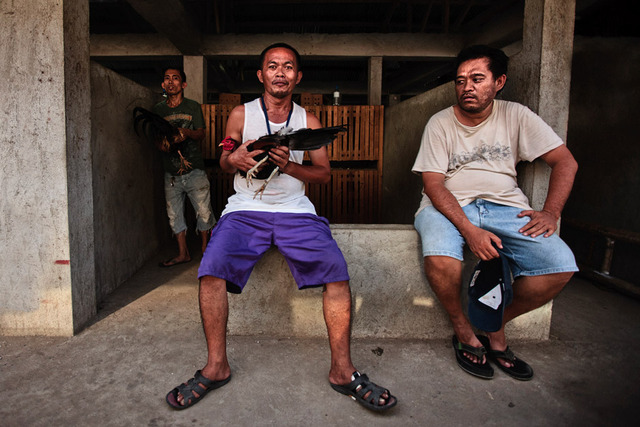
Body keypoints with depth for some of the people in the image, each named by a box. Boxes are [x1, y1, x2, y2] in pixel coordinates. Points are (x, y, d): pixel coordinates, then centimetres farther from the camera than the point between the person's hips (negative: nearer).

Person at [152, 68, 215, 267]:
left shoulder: (193, 106, 4)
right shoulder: (158, 109, 11)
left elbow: (201, 134, -2)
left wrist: (187, 133, -23)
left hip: (194, 170, -3)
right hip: (171, 173, 3)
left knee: (204, 212, -2)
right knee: (174, 215, 7)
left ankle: (205, 249, 17)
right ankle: (183, 254, 19)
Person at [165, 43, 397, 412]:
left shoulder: (308, 120, 11)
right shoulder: (241, 114, 9)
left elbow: (324, 173, 8)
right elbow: (224, 162, 16)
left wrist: (289, 166, -12)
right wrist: (233, 160, -9)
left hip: (295, 209, 1)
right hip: (246, 208, 0)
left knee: (336, 267, -23)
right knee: (212, 267, -26)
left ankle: (342, 370, -9)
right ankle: (217, 366, -6)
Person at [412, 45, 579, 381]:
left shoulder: (516, 116, 7)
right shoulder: (440, 123, 0)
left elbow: (565, 161, 7)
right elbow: (433, 183, -10)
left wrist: (550, 213, -9)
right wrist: (469, 230, -23)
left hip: (505, 205, 3)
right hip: (448, 206, -2)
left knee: (560, 265, -20)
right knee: (440, 260, -35)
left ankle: (494, 327, 4)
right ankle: (463, 331, -3)